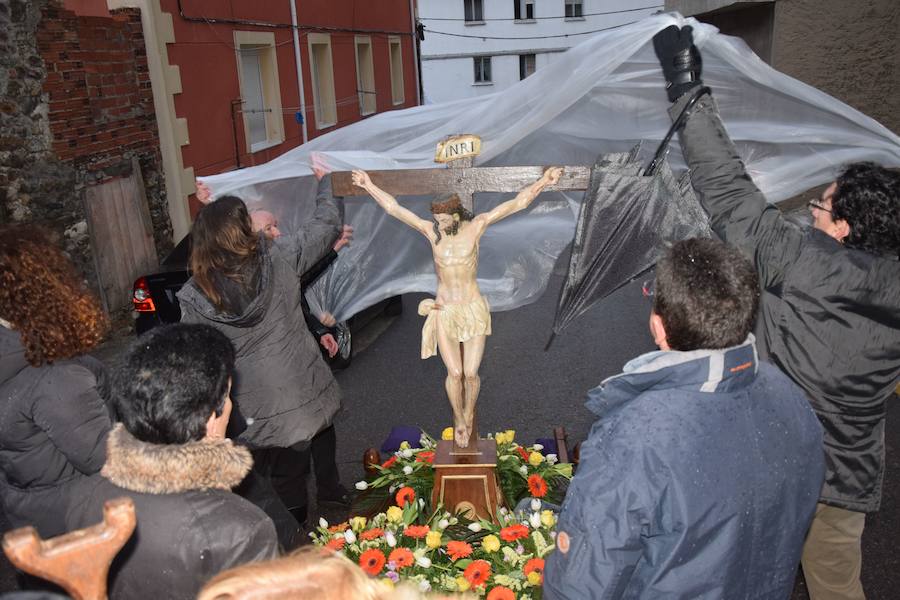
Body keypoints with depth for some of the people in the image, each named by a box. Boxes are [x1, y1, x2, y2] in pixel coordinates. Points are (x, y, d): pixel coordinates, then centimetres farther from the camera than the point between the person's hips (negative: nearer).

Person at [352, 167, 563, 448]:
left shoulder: (476, 225, -10)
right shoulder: (431, 230, -6)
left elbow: (518, 203, -15)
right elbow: (394, 208, -2)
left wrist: (543, 182, -25)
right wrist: (369, 185, -1)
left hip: (474, 310, -1)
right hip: (444, 313, 1)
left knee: (471, 373, 1)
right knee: (455, 373, -3)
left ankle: (469, 413, 33)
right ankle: (459, 419, 25)